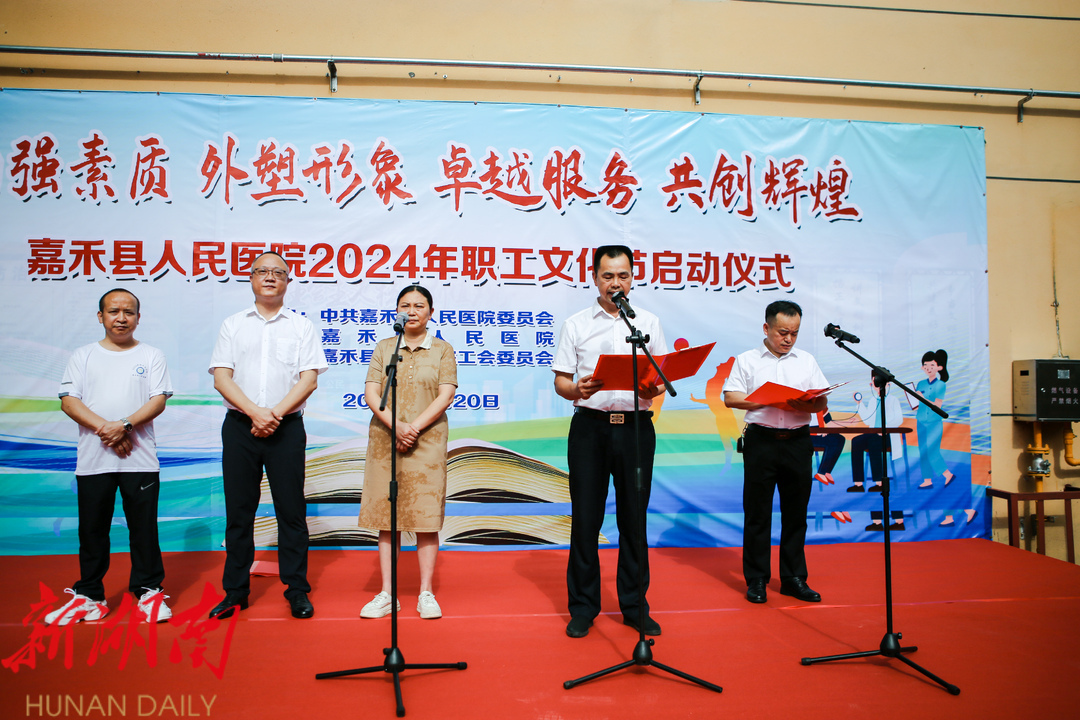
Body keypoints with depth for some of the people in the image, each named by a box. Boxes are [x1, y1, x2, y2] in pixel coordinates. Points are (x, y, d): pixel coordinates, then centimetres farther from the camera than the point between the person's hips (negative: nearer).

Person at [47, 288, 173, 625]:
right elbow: (68, 400, 2)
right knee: (92, 529, 8)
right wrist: (103, 427, -12)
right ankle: (89, 595, 20)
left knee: (144, 527, 2)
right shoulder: (83, 356, 12)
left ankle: (149, 590, 13)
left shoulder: (152, 356, 8)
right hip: (93, 459, 2)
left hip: (140, 459, -1)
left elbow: (159, 400, -1)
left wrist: (125, 425, -17)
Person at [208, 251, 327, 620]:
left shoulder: (301, 326, 8)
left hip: (287, 427, -1)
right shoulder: (233, 325, 11)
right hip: (239, 425, 1)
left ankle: (297, 590, 10)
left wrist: (276, 413, -13)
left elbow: (309, 379, -2)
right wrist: (255, 412, -12)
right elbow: (221, 377, 2)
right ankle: (235, 591, 18)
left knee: (291, 510, 1)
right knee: (238, 510, 6)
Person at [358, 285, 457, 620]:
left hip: (427, 441, -2)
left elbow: (445, 396, -3)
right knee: (386, 517, 4)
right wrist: (395, 426, -14)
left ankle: (426, 593, 10)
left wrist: (414, 428, -14)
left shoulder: (442, 350, 6)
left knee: (426, 516, 0)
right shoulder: (383, 348, 10)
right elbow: (371, 394, 2)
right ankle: (387, 594, 13)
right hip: (384, 440, 2)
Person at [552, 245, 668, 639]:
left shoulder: (649, 322, 11)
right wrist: (578, 389, -17)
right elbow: (560, 381, 5)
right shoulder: (575, 325, 7)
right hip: (590, 425, -1)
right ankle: (582, 607, 16)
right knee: (585, 517, 3)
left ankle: (635, 607, 19)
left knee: (634, 517, 6)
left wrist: (654, 389, -13)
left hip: (636, 425, 1)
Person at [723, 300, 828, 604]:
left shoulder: (807, 360, 14)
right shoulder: (747, 360, 6)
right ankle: (756, 579, 13)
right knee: (757, 512, 2)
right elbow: (730, 397, -3)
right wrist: (770, 400, -12)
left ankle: (794, 578, 19)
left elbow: (823, 404, 10)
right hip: (761, 440, -2)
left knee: (796, 511, 7)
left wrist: (803, 405, -12)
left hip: (798, 442, 3)